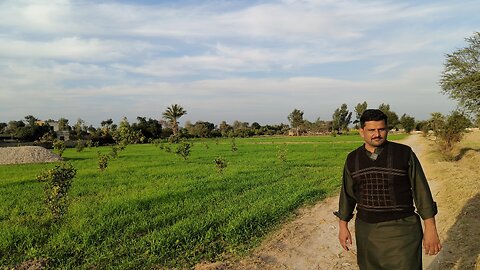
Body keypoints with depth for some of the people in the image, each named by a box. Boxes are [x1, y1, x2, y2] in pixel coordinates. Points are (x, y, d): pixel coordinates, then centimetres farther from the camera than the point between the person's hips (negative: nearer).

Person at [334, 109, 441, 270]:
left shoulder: (404, 154, -9)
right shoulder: (353, 159, -1)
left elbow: (421, 190, -6)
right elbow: (347, 194, 6)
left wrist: (430, 229, -8)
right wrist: (343, 226, 7)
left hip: (401, 229, -3)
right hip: (366, 229, 3)